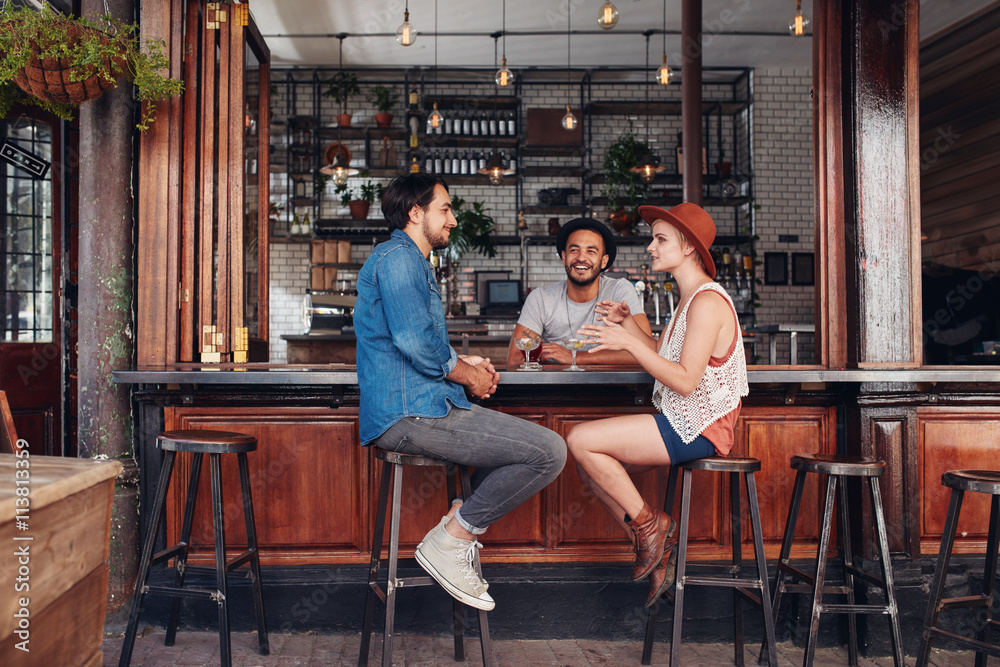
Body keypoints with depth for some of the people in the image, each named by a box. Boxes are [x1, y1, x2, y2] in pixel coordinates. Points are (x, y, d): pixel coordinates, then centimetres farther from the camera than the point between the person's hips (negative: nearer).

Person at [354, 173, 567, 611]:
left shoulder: (413, 262, 25)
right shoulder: (397, 256, -9)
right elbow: (415, 341, -21)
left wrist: (463, 362, 11)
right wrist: (468, 374, -6)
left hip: (418, 406, 11)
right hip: (410, 413, -11)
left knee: (537, 442, 18)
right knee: (548, 452, -16)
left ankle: (462, 524, 10)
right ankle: (450, 542, -7)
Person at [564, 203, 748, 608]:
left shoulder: (708, 301, -16)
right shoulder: (690, 299, 16)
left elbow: (685, 380, -23)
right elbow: (663, 359, 18)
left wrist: (629, 344, -22)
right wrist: (630, 325, 7)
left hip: (697, 430, -10)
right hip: (681, 423, 10)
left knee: (580, 440, -15)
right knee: (591, 465, 5)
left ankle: (648, 524, 0)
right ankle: (655, 547, 11)